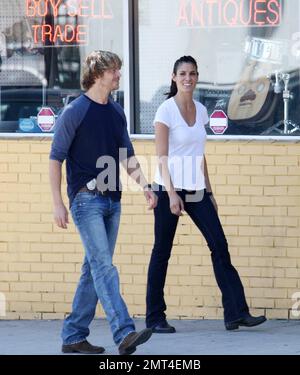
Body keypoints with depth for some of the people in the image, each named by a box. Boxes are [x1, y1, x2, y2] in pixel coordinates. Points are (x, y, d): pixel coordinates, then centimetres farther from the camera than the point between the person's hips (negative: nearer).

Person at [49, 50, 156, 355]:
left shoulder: (116, 113, 13)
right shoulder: (75, 112, -7)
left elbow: (127, 156, 21)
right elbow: (56, 158, -6)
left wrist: (144, 185, 7)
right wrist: (58, 203, -11)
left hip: (112, 201, 7)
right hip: (86, 200, -7)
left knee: (94, 270, 8)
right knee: (104, 266, -15)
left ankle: (73, 336, 14)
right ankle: (124, 333, -25)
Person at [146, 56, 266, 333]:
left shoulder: (200, 110, 10)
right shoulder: (166, 111, -9)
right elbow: (162, 156, -13)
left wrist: (209, 192, 14)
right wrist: (172, 193, -21)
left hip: (196, 190, 6)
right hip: (169, 189, -6)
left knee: (220, 247, -2)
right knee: (162, 253, 1)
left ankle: (236, 312, -3)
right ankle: (155, 318, 9)